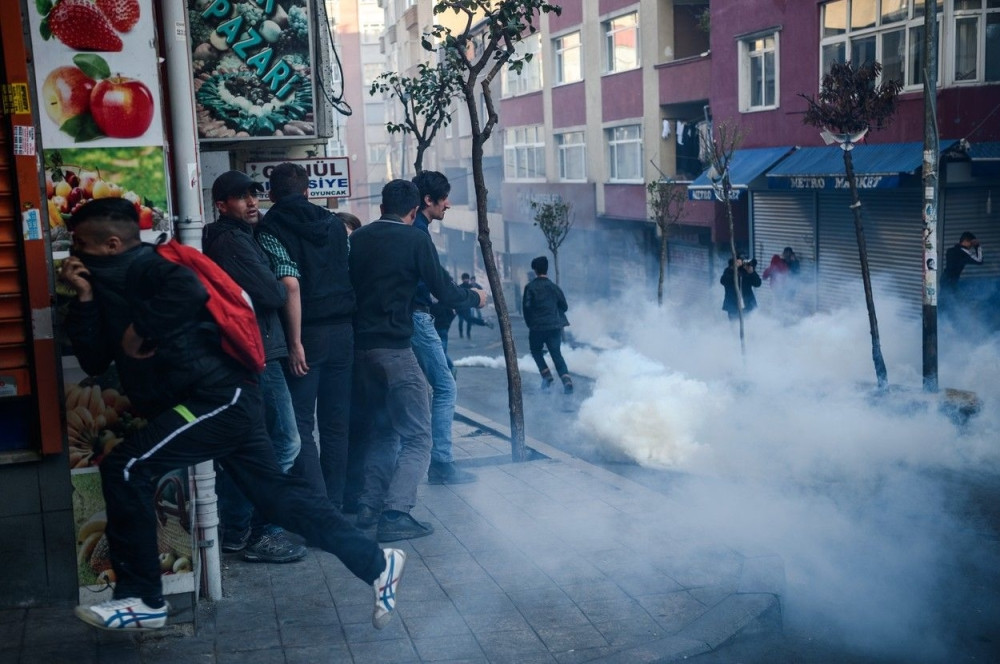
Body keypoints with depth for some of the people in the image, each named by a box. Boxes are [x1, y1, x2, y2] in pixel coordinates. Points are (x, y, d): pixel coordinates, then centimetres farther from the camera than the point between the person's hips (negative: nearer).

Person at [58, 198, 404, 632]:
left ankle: (141, 598, -1)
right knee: (275, 492, 12)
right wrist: (85, 297, 5)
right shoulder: (112, 283, 20)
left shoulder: (137, 266, -9)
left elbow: (188, 289, -32)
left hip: (219, 396, -11)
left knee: (125, 469, -12)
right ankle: (377, 563, 18)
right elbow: (94, 361, 13)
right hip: (224, 401, 11)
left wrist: (138, 330, -21)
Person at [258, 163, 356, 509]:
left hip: (308, 333, -5)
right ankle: (335, 502, 19)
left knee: (300, 423, 3)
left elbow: (291, 285, -17)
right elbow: (348, 274, 9)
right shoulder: (334, 222, 10)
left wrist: (295, 342, -15)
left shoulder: (270, 228, -6)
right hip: (343, 329, 5)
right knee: (336, 422, 12)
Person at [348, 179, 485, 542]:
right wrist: (475, 298, 14)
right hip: (394, 348, -7)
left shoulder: (357, 238, 9)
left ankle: (370, 505, 18)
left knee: (381, 428, 22)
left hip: (360, 346, 7)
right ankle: (395, 513, -14)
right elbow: (443, 290, -5)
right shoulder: (415, 239, -6)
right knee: (417, 436, -2)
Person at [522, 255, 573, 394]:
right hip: (555, 326, 2)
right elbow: (564, 307, 8)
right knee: (556, 353, 6)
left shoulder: (530, 287, -5)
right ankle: (566, 379, -13)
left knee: (536, 351, 20)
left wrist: (529, 323, 6)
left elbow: (526, 306, -9)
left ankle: (546, 375, 3)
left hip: (537, 326, -2)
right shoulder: (554, 287, 5)